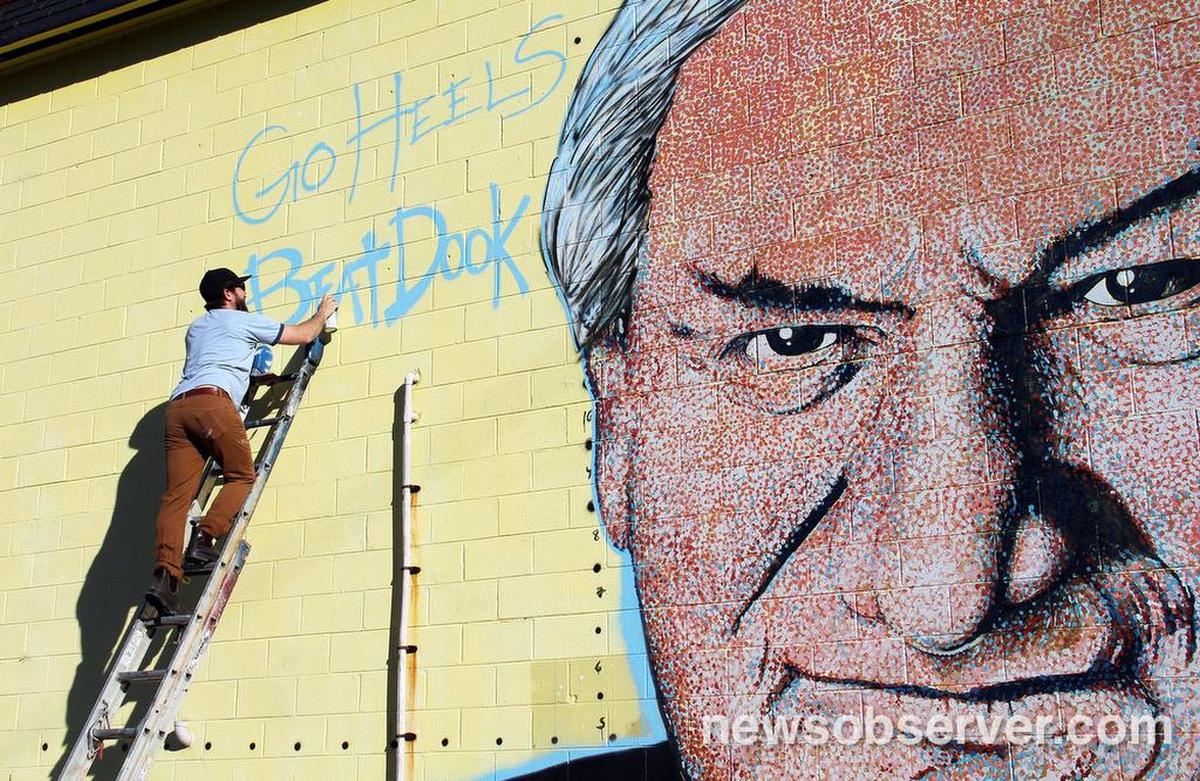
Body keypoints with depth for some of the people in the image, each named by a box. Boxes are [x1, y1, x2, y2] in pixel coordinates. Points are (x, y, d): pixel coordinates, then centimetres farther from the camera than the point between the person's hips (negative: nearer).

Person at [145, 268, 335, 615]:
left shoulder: (196, 328, 35)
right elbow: (303, 335, 21)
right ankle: (203, 540, -15)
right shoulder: (242, 321, 16)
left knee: (176, 493, -5)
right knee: (242, 476, 7)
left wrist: (253, 370, 60)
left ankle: (166, 572, -21)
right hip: (213, 401, -6)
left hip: (178, 406, 6)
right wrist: (322, 314, 40)